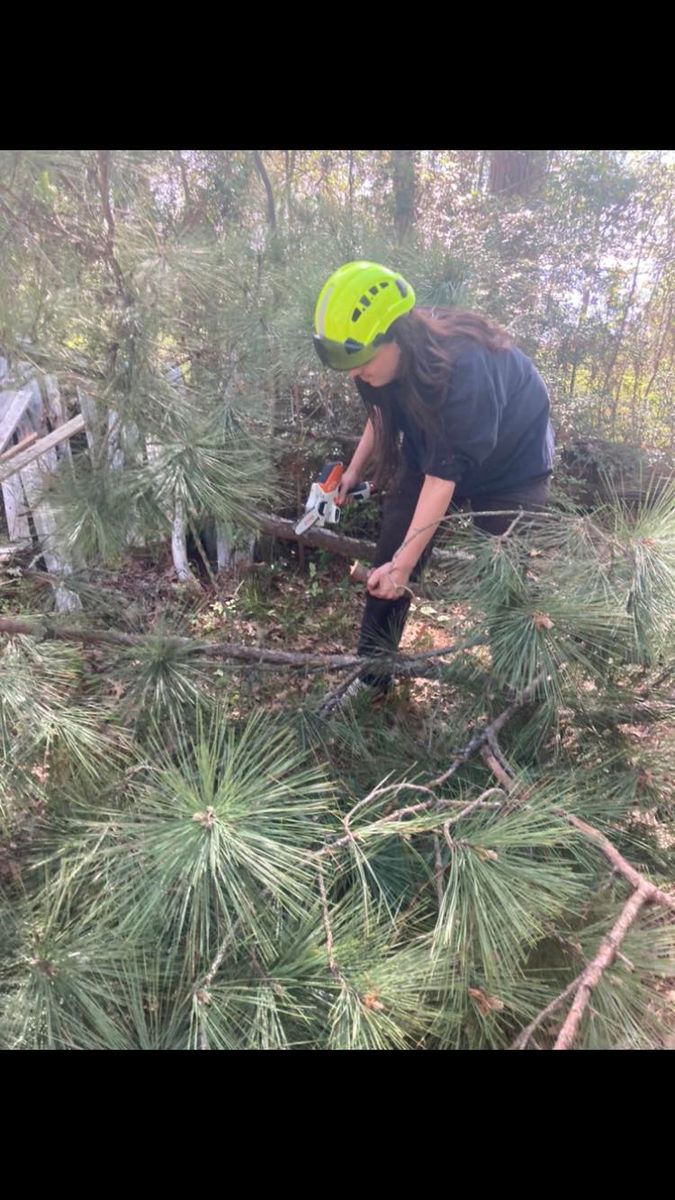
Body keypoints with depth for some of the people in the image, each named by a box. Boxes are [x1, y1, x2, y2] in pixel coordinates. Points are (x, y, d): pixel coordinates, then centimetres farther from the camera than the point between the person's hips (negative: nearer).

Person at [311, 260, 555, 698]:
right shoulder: (392, 357, -19)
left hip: (512, 462, -6)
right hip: (431, 448, 6)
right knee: (385, 566, -1)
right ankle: (371, 680, 11)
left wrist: (404, 562, -35)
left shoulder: (463, 367, -39)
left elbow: (446, 472, -36)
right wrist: (355, 469, -3)